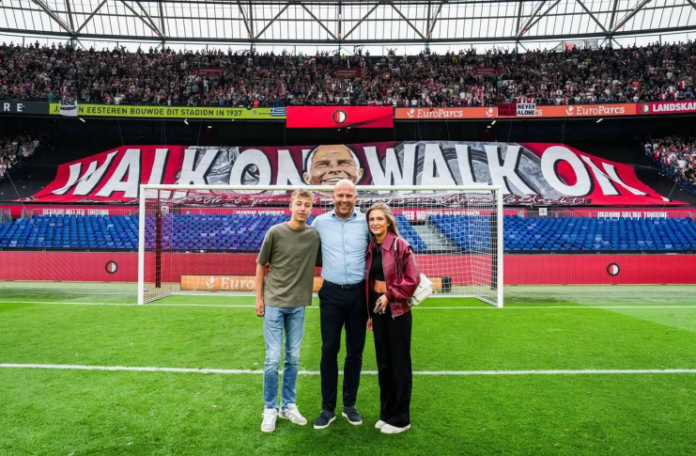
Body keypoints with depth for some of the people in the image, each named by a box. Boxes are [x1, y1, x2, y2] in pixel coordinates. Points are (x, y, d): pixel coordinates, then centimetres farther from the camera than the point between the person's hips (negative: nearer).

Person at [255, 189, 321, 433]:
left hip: (298, 305, 3)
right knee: (273, 358, 0)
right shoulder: (275, 232, -6)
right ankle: (270, 409, 17)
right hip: (274, 303, -2)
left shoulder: (315, 236, -1)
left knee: (293, 358, 11)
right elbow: (261, 265, 1)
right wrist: (259, 297, 0)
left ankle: (288, 405, 26)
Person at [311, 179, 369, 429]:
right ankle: (328, 408, 17)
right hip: (331, 293, 0)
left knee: (355, 351, 10)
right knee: (329, 351, 3)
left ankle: (350, 405, 26)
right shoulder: (320, 222, 1)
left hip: (358, 294, 0)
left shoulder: (366, 222, -1)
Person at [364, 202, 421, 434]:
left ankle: (401, 418, 18)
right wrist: (369, 313, 13)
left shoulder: (400, 245, -11)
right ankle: (386, 413, 28)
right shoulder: (370, 248, 7)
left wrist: (390, 295, -20)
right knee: (383, 364, 14)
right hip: (378, 311, 6)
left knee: (399, 364, 5)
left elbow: (413, 279, -13)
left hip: (397, 312, -6)